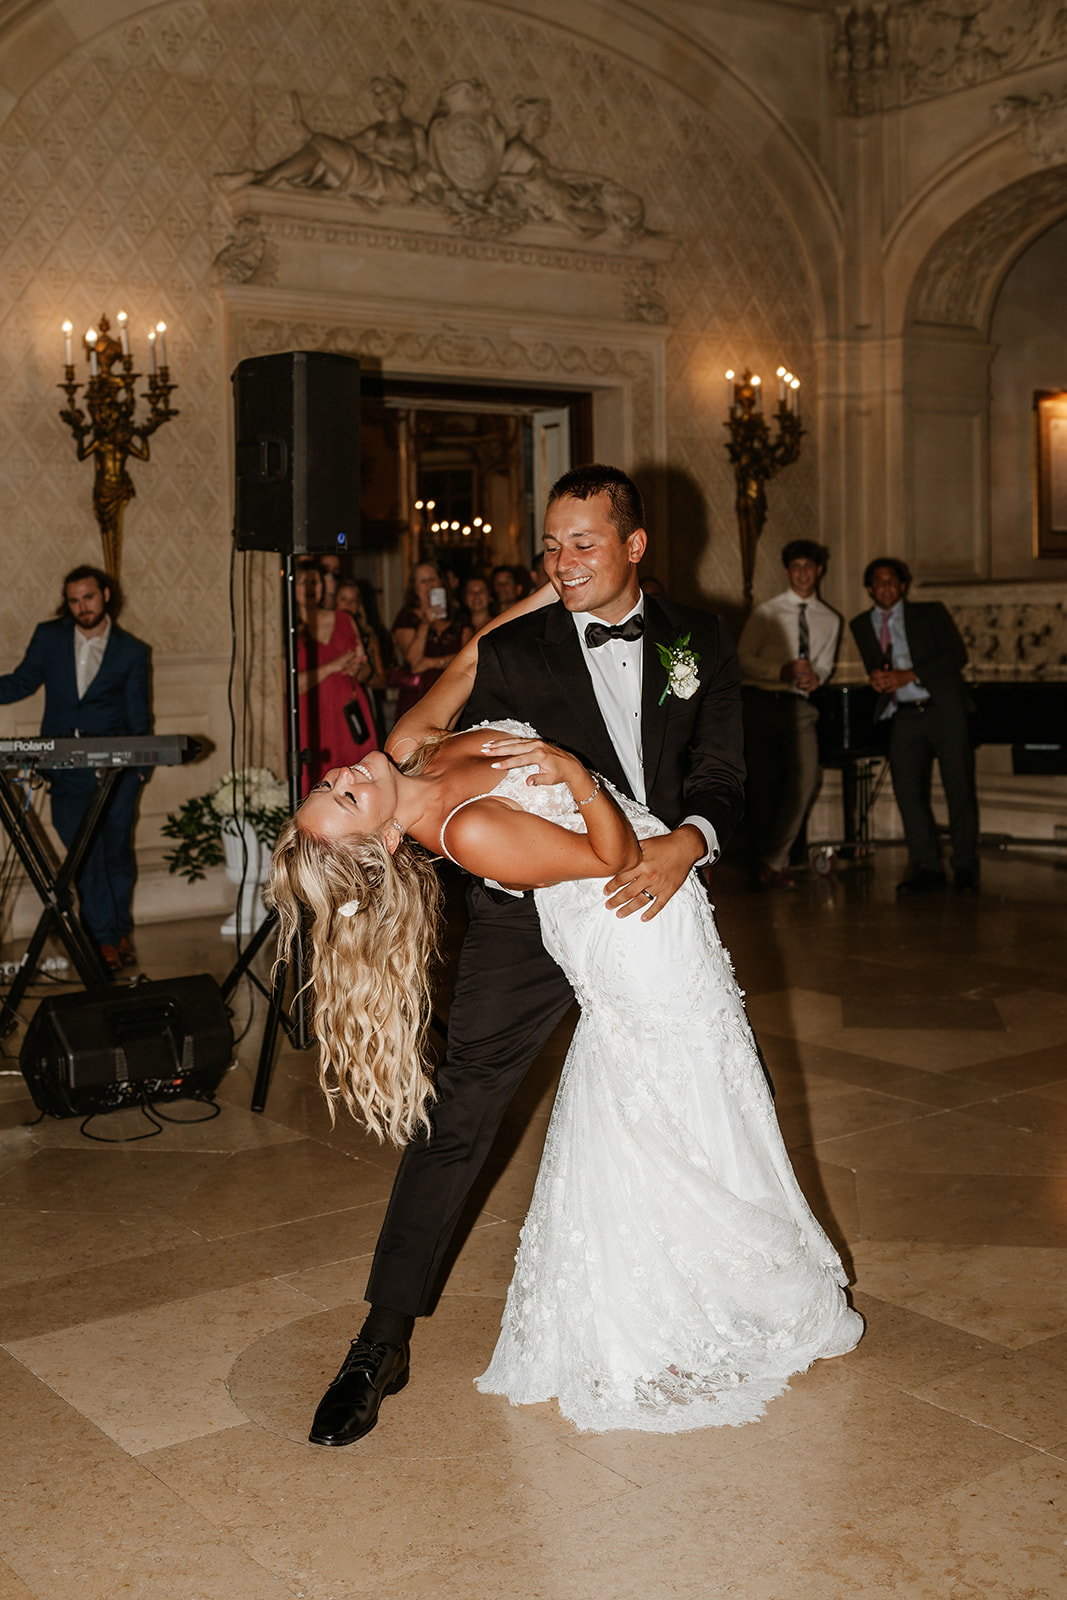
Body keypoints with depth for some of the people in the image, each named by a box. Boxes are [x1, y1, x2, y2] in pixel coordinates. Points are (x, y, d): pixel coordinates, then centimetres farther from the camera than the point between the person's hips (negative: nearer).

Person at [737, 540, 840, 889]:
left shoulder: (830, 621, 15)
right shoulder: (767, 612, 4)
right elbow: (742, 659, -1)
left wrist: (815, 677, -2)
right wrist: (782, 671, -15)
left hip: (798, 706, 3)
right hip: (760, 701, -3)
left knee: (805, 778, -14)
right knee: (763, 783, -4)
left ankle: (772, 861, -6)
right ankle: (766, 863, 9)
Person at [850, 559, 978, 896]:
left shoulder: (930, 612, 5)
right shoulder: (862, 625, 15)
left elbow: (957, 655, -3)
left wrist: (909, 675, -13)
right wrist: (877, 680, -6)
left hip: (944, 710, -2)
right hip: (904, 716, 3)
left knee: (959, 789, -4)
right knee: (907, 789, -8)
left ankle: (965, 868, 5)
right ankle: (928, 869, -1)